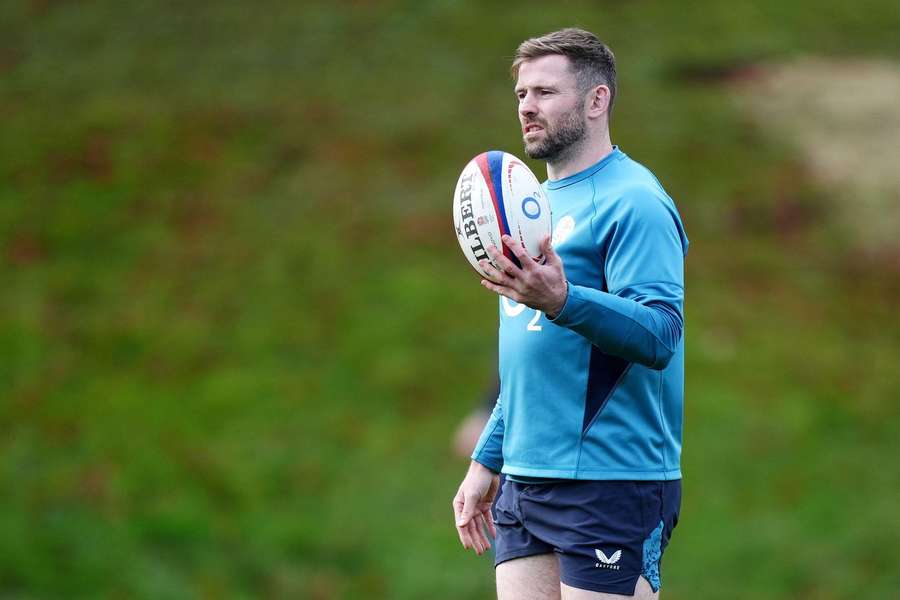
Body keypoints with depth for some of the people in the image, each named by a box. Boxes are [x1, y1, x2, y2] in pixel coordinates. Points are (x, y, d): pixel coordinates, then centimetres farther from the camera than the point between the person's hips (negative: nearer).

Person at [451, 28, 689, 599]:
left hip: (610, 486, -8)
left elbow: (660, 335, -21)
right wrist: (487, 460, 23)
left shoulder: (632, 200, -10)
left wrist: (561, 301, -35)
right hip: (524, 483, 8)